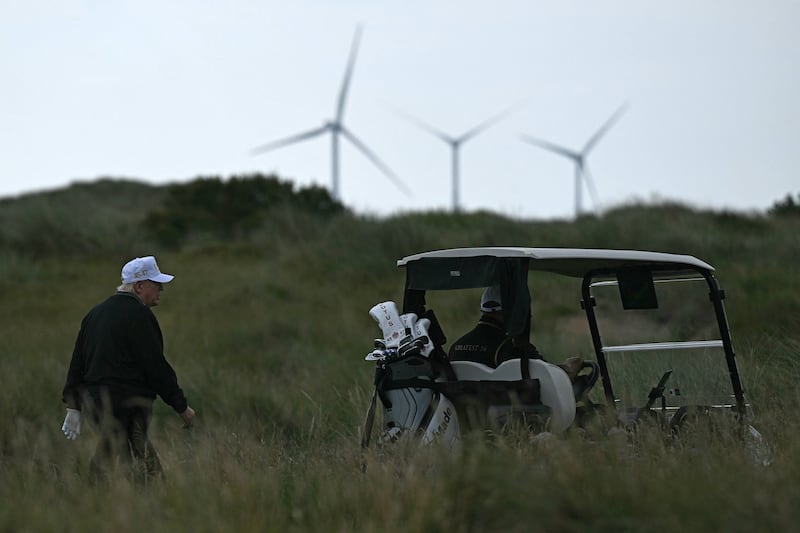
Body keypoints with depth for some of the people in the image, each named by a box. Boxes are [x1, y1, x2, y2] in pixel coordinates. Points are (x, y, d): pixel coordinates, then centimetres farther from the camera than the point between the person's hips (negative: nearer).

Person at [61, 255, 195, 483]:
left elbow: (77, 362, 19)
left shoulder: (95, 313, 17)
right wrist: (181, 406, -5)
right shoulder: (138, 315, -10)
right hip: (129, 405, -9)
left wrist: (73, 406, 22)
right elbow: (155, 365, -12)